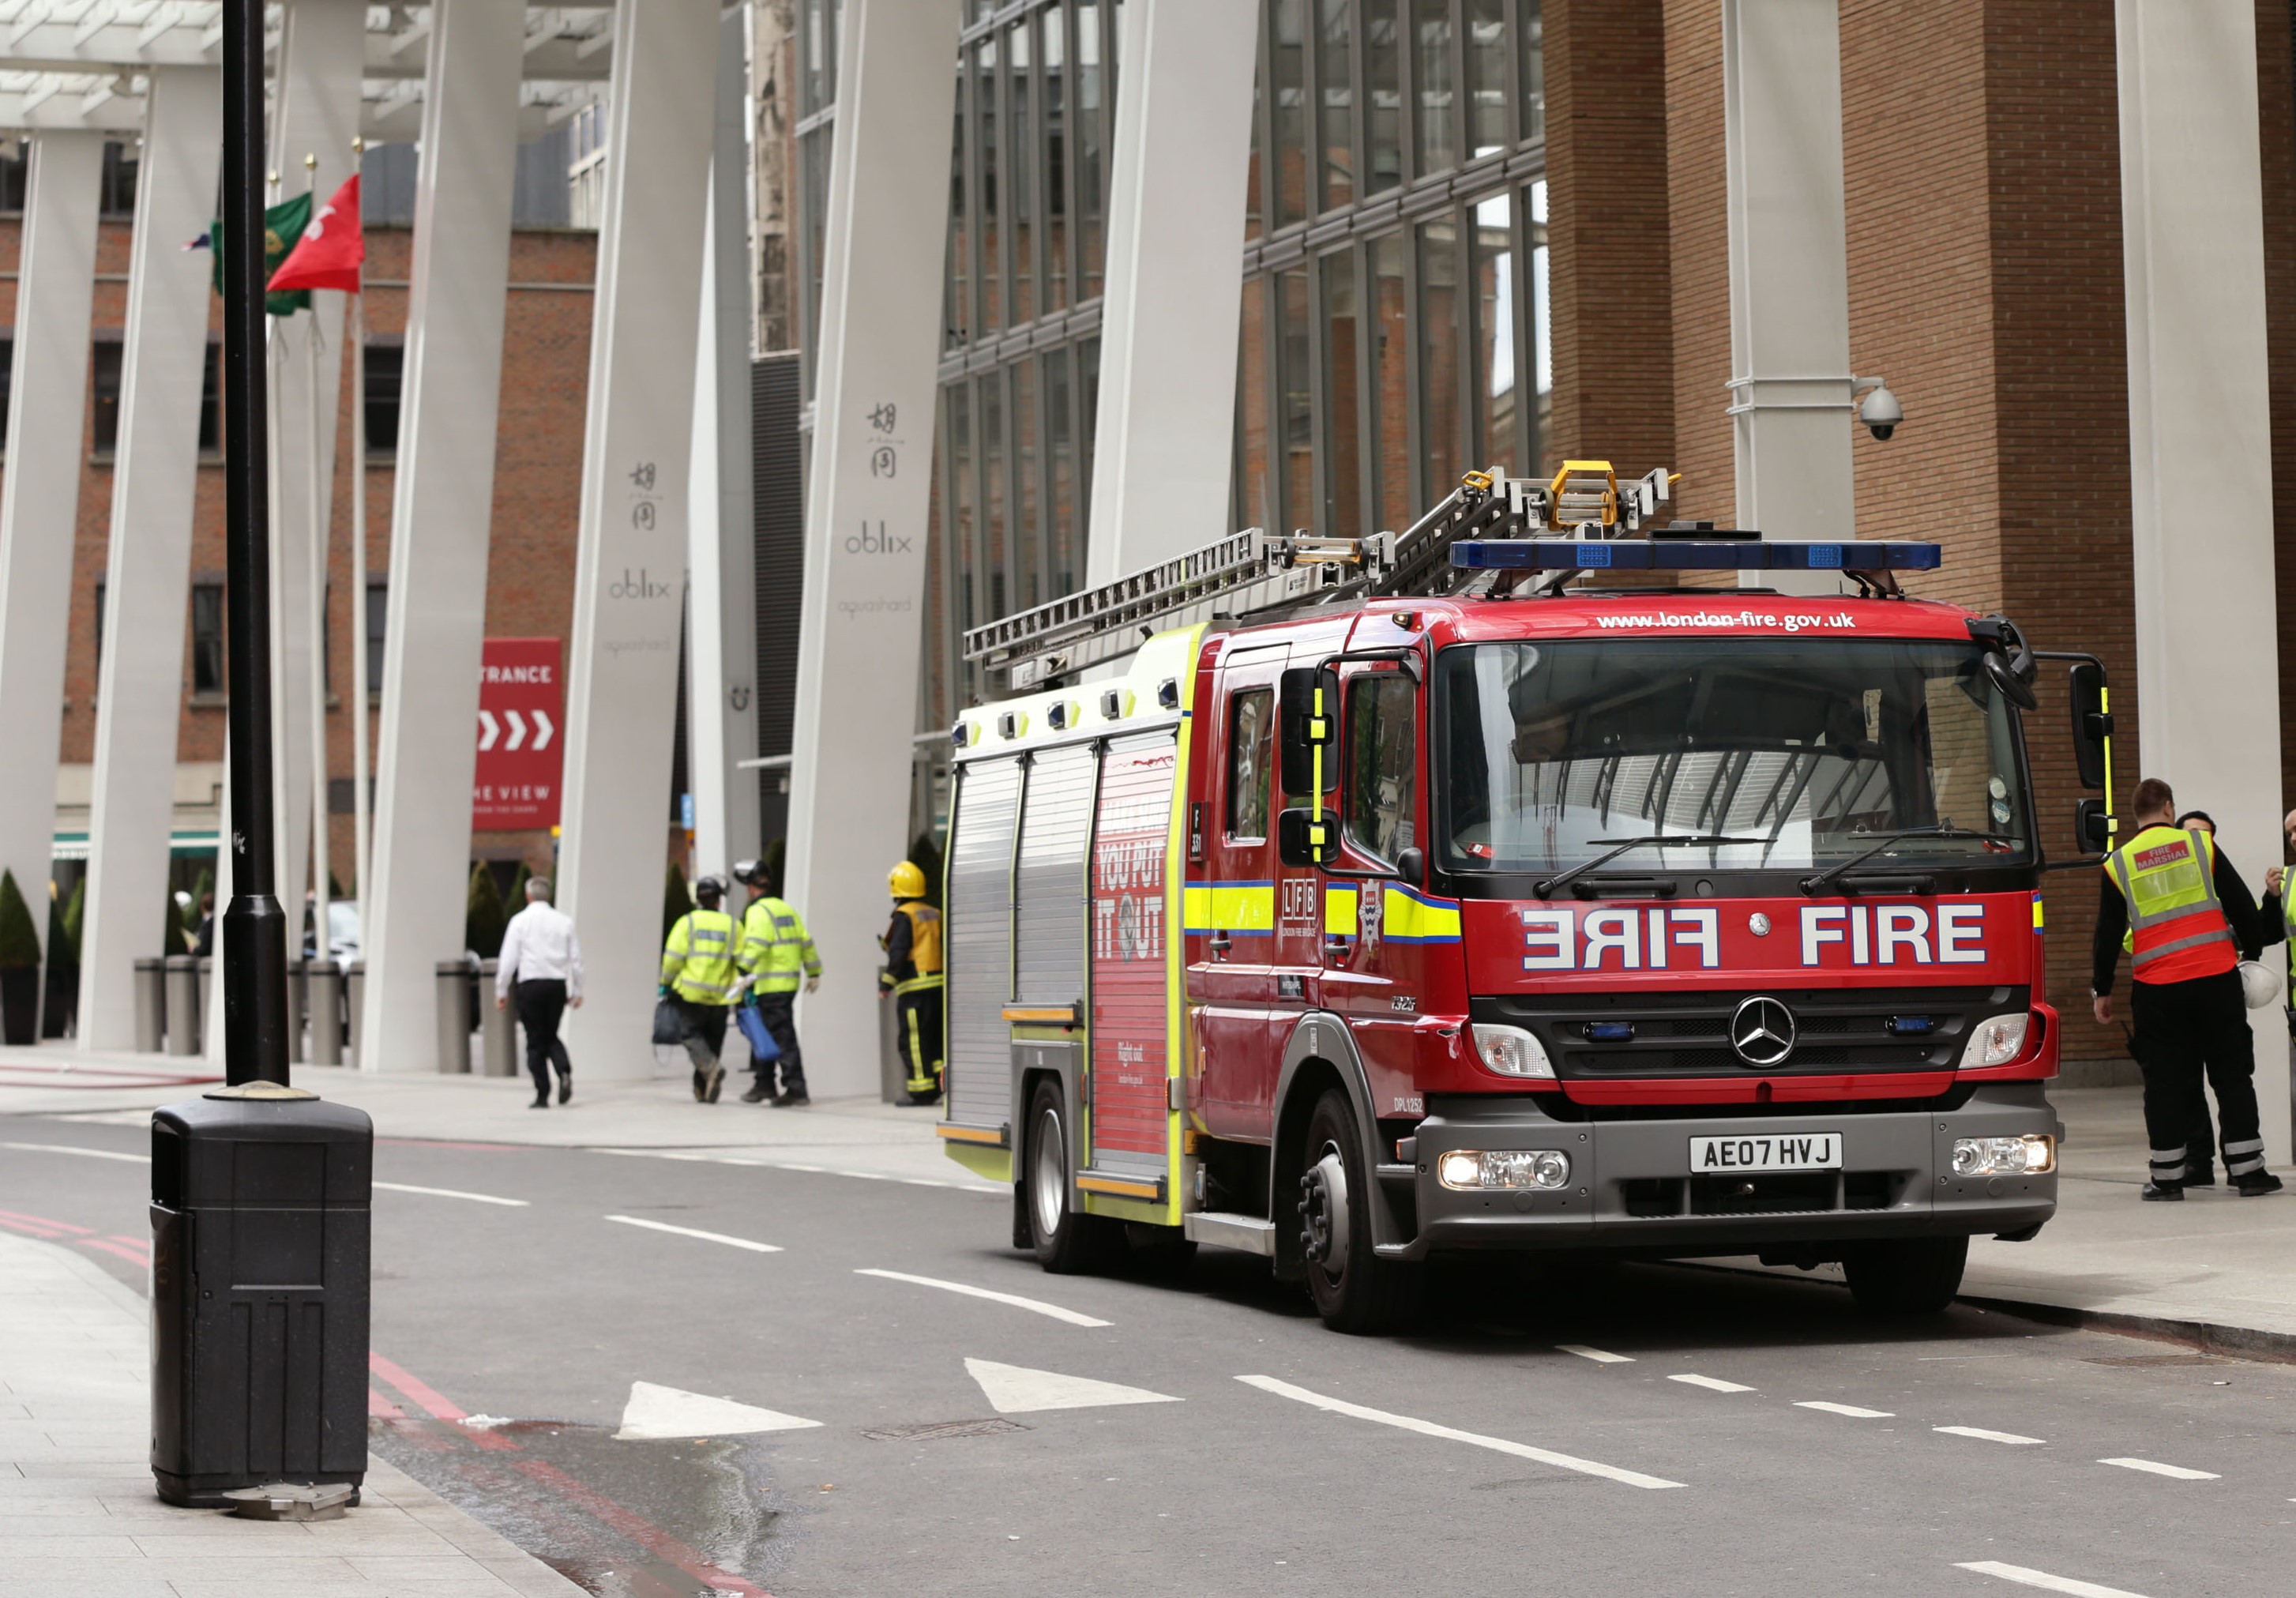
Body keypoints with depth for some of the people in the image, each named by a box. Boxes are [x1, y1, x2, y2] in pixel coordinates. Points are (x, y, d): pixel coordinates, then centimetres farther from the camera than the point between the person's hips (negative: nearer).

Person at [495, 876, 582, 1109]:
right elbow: (576, 959, 7)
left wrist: (501, 991, 4)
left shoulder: (520, 921, -2)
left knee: (535, 1041, 5)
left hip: (530, 985, -3)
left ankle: (542, 1096, 2)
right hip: (558, 984, 3)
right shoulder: (564, 921, 5)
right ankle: (565, 1072, -9)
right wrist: (577, 992, 15)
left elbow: (508, 959, -3)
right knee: (551, 1036, 18)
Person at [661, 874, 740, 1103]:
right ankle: (703, 1089, 11)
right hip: (720, 996, 3)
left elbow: (673, 957, -5)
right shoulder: (732, 925, 5)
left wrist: (666, 984, 6)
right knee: (712, 1039, 12)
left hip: (691, 995, -3)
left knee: (692, 1035, 1)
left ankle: (711, 1068, -27)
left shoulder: (687, 922, -1)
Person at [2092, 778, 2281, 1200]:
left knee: (2165, 1082, 7)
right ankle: (2248, 1170, 6)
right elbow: (2241, 906, 6)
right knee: (2232, 1074, 7)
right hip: (2217, 977, 0)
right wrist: (2252, 948, 22)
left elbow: (2107, 935, 7)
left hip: (2157, 990, 0)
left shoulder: (2118, 864, 4)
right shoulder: (2200, 845, 3)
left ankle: (2168, 1176, 8)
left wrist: (2101, 990, 17)